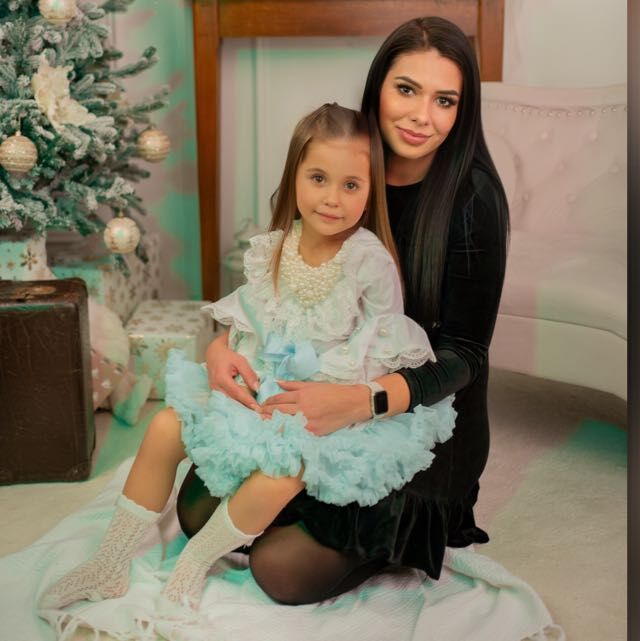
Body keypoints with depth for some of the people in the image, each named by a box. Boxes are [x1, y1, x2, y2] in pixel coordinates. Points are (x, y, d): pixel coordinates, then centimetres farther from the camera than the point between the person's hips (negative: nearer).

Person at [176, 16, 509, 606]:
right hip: (318, 397, 5)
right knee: (199, 512, 0)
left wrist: (357, 402, -35)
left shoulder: (473, 197, -18)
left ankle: (408, 538, 14)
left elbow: (463, 352, -18)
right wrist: (223, 343, -19)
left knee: (281, 570, -14)